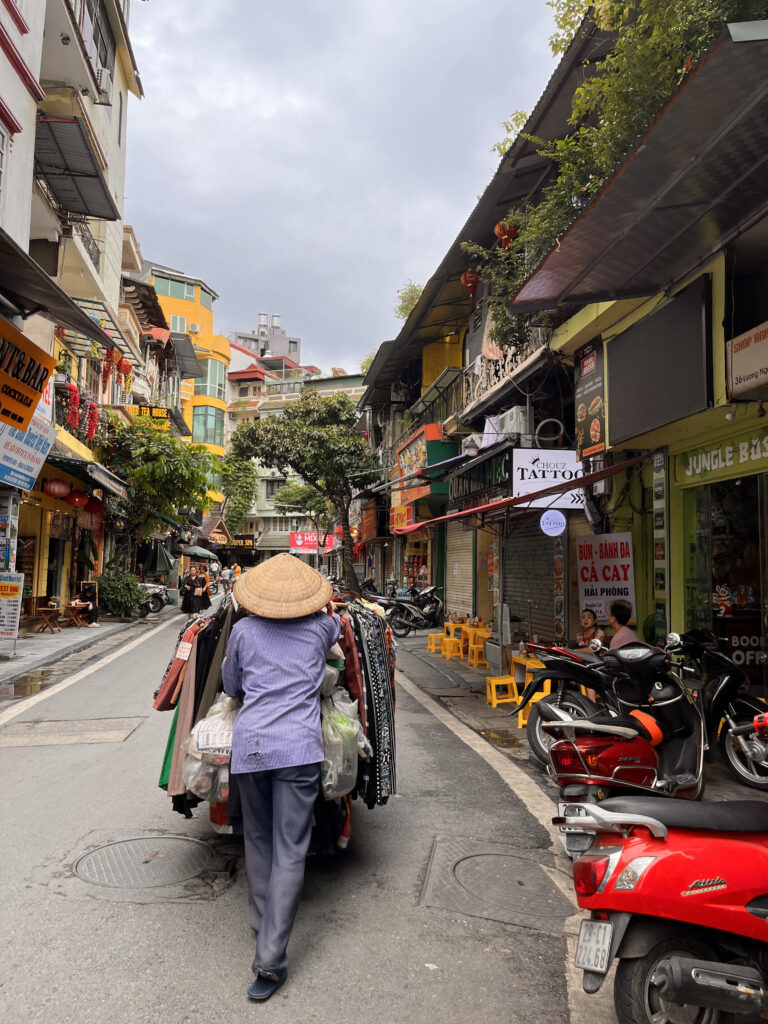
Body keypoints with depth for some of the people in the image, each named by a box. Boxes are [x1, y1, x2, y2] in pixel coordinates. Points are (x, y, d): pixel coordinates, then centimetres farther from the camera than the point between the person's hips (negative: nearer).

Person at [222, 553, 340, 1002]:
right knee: (289, 852, 1)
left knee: (258, 841, 20)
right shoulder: (321, 627, 5)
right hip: (299, 749, -2)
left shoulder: (244, 630, 5)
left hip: (249, 745, 2)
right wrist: (328, 606, 50)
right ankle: (270, 959, -1)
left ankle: (263, 926, 35)